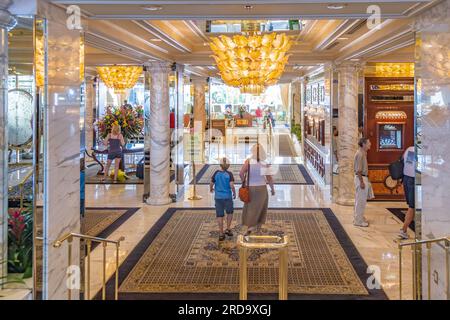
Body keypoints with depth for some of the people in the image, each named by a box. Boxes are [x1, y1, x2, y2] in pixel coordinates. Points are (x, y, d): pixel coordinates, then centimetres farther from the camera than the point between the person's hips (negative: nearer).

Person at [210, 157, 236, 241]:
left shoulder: (216, 173, -3)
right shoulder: (229, 174, -10)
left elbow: (211, 184, 3)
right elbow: (232, 185, -16)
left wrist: (211, 189, 25)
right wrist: (234, 193, 1)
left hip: (218, 197, 2)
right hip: (227, 197, -2)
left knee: (220, 215, 7)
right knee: (229, 212, 21)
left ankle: (221, 234, 8)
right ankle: (228, 229, 17)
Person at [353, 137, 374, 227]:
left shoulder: (363, 153, 13)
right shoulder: (360, 154, -18)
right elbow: (358, 170, -21)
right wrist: (361, 182, -22)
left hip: (363, 177, 10)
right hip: (361, 178, -10)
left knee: (360, 200, 16)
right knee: (360, 200, -4)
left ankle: (359, 218, 26)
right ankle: (358, 221, 2)